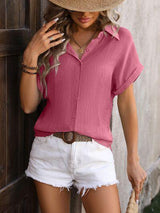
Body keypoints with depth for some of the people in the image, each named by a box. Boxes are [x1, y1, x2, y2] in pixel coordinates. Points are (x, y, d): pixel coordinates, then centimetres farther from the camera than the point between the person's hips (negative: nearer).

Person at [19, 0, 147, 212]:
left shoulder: (120, 39, -2)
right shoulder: (50, 39, 3)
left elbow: (126, 103, 3)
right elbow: (28, 105, 2)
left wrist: (133, 160, 5)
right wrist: (30, 55, -10)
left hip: (95, 155, -1)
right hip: (49, 152, 2)